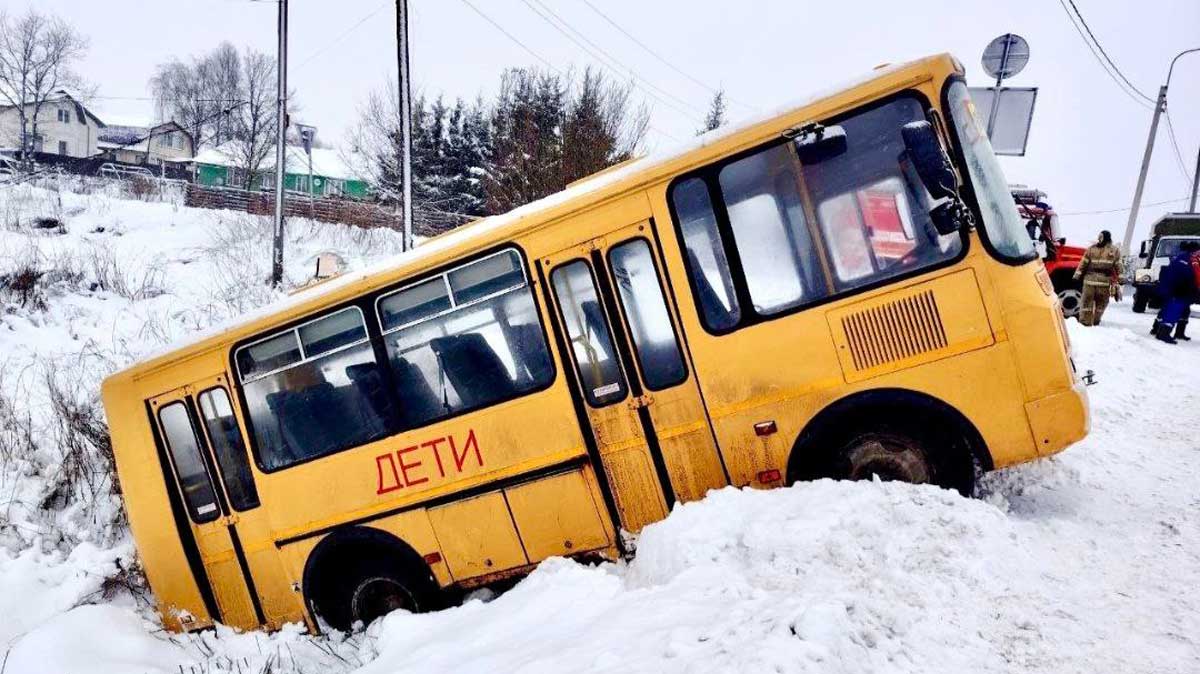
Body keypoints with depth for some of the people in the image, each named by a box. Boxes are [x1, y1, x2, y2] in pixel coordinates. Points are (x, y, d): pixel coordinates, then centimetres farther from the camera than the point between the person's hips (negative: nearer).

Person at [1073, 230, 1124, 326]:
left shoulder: (1092, 249, 3)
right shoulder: (1115, 251, 6)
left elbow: (1083, 263, 2)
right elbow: (1118, 267, 5)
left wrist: (1077, 275, 5)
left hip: (1090, 279, 0)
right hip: (1105, 280, 0)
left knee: (1087, 302, 2)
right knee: (1101, 303, 11)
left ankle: (1085, 321, 1)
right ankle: (1095, 321, 16)